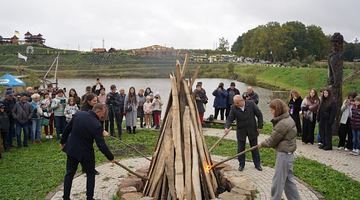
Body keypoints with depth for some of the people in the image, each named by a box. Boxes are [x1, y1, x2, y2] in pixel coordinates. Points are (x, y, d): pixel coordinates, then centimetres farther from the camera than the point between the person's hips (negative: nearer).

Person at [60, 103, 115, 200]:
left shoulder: (78, 114, -8)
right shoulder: (96, 125, -24)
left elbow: (67, 129, 3)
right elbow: (101, 145, -22)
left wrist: (63, 142, 18)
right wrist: (111, 157, -11)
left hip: (71, 149, 5)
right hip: (85, 153, -5)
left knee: (69, 174, 17)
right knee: (91, 174, 15)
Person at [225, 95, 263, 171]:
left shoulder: (251, 104, -13)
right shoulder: (233, 108, -11)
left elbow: (259, 115, -5)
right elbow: (230, 118, -11)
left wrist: (259, 126, -7)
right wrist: (227, 127, -30)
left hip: (252, 130, -1)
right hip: (241, 131, 1)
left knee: (254, 147, 12)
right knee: (240, 148, 7)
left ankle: (257, 164, 26)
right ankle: (241, 164, 23)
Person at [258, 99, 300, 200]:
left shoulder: (283, 123, -23)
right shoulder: (287, 119, 8)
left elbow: (272, 140, -14)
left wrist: (262, 144, 2)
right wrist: (265, 142, 1)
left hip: (284, 154, -10)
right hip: (287, 153, 10)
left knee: (278, 180, 4)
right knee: (288, 179, 19)